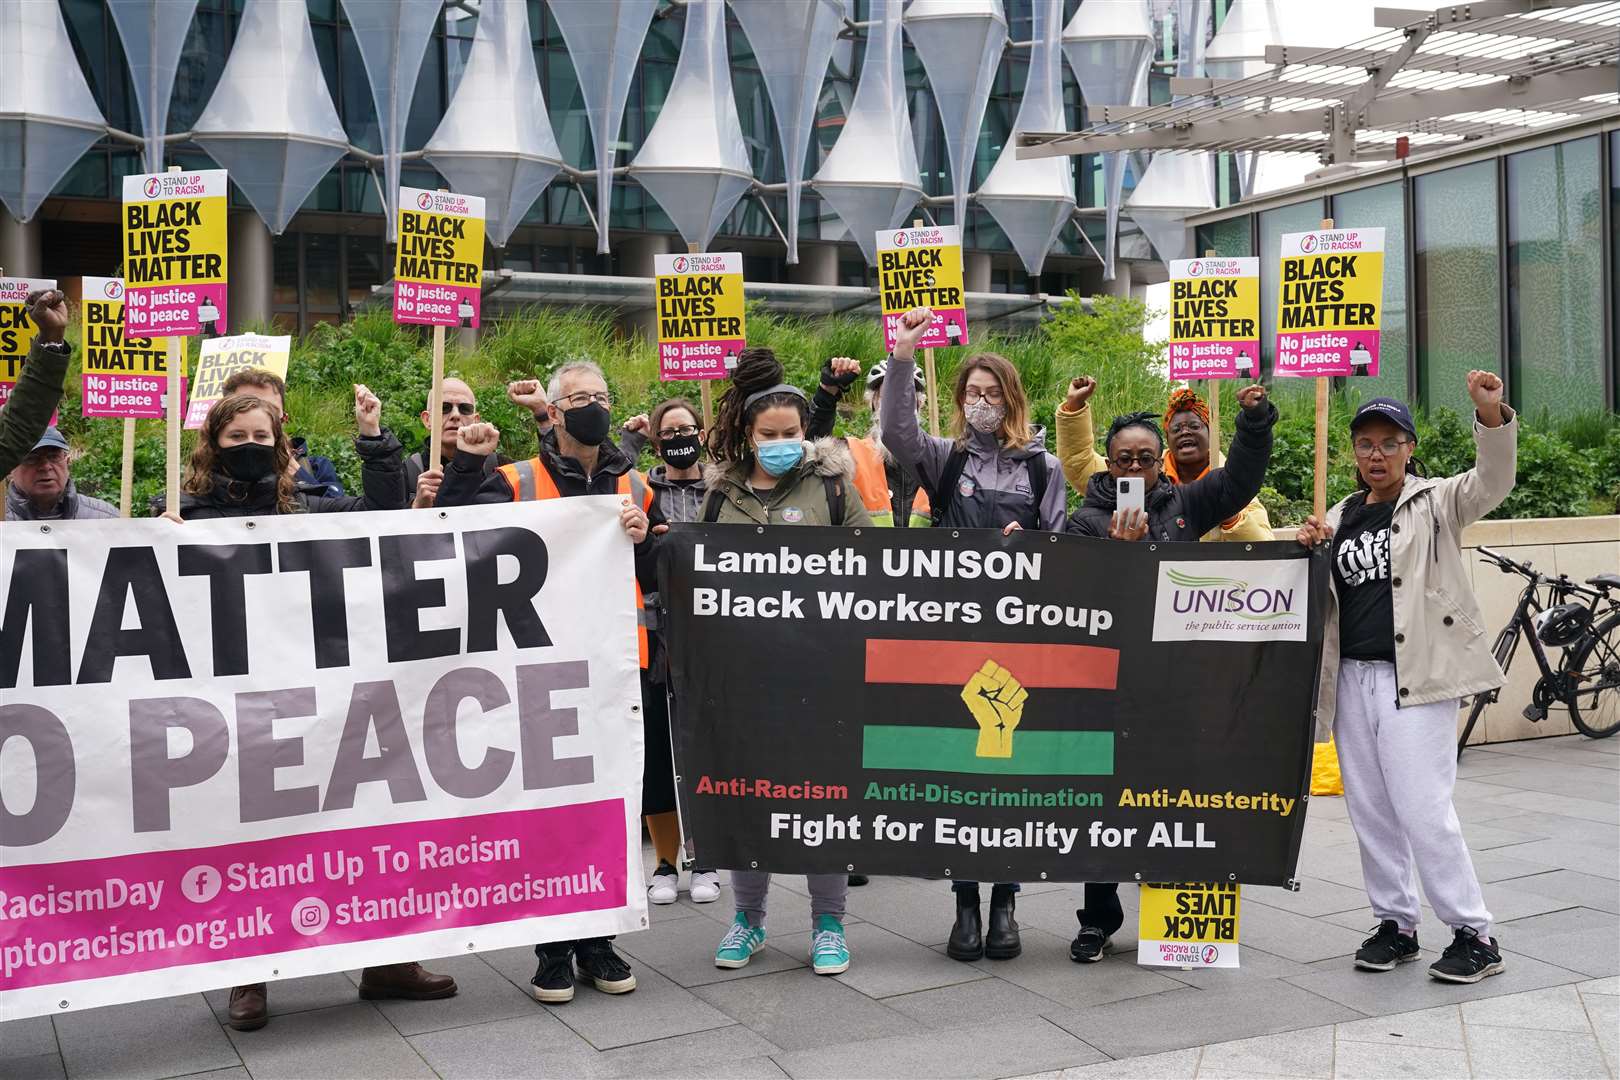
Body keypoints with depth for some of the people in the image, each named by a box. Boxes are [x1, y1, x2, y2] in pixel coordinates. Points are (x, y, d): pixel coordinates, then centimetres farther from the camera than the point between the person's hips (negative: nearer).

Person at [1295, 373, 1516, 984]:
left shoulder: (1435, 504, 1)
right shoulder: (1341, 517, 16)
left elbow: (1493, 480, -18)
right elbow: (1316, 596, 20)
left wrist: (1491, 415, -35)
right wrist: (1308, 549, 0)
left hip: (1417, 677, -6)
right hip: (1353, 677, 6)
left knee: (1423, 807, -10)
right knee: (1370, 811, 9)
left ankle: (1474, 935, 1)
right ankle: (1395, 924, 21)